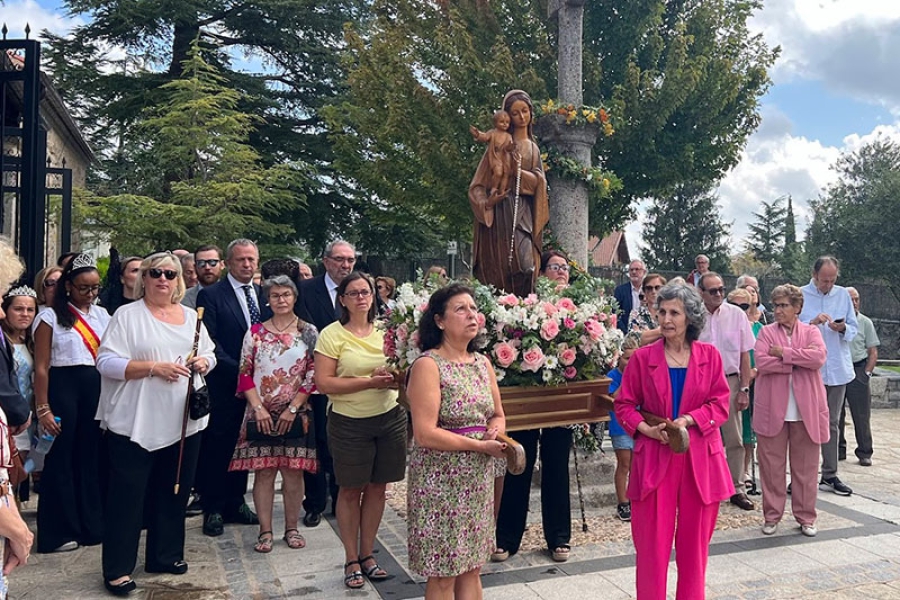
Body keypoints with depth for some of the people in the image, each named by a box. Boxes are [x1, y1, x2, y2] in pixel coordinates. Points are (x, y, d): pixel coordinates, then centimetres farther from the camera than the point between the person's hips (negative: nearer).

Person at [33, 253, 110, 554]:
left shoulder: (102, 315, 10)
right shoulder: (51, 317, -3)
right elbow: (41, 367, -4)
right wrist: (43, 409, -8)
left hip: (97, 390, 4)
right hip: (63, 389, -4)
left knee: (92, 458, 10)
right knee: (61, 459, 4)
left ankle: (92, 525, 22)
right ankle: (58, 533, 14)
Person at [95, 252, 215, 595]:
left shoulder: (191, 316, 12)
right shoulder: (127, 315, -4)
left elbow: (210, 354, 17)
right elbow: (106, 361, -12)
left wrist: (203, 363, -6)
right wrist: (154, 367, -20)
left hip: (184, 421, 5)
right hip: (136, 423, -5)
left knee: (174, 492, 14)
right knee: (128, 496, 2)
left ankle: (165, 555, 29)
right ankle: (117, 569, 12)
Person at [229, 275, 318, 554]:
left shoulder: (308, 332, 2)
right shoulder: (255, 333, 5)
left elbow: (313, 374, -1)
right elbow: (245, 374, 3)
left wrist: (293, 408, -8)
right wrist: (259, 408, -7)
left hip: (296, 414, 0)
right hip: (261, 414, 1)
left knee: (293, 471, 3)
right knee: (263, 472, 2)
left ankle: (291, 529, 15)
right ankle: (265, 531, 11)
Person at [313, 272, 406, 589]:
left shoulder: (385, 330, 5)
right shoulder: (331, 334, -7)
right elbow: (324, 383, -13)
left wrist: (394, 379, -12)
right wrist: (370, 382, -19)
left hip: (390, 418, 4)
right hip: (349, 423, -3)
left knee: (377, 488, 11)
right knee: (350, 490, 8)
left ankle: (368, 554, 28)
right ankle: (352, 560, 23)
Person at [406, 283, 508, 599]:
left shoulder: (482, 362, 7)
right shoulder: (428, 365, -15)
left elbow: (498, 416, 15)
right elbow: (425, 434, -21)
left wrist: (495, 431, -8)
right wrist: (480, 445, -18)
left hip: (478, 480, 7)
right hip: (441, 481, -7)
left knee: (472, 568, 15)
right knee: (444, 574, 4)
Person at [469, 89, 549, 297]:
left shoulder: (533, 148, 23)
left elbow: (539, 181, 9)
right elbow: (481, 180, 1)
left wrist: (517, 170, -9)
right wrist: (487, 201, -19)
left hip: (525, 211, 4)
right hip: (504, 209, -4)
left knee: (527, 267, -8)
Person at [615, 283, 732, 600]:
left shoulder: (710, 355, 1)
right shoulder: (643, 357, -2)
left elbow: (720, 404, 0)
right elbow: (624, 404, 2)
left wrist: (689, 420, -15)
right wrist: (647, 429, -15)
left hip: (699, 458, 1)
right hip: (654, 458, -1)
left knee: (694, 542, 12)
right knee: (652, 543, 3)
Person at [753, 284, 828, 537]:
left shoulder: (811, 332, 8)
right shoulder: (766, 332, 6)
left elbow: (818, 357, -13)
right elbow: (761, 362, -11)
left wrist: (784, 353, -12)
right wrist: (798, 363, -12)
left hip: (806, 410, 0)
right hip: (773, 409, 0)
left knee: (805, 466, 8)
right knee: (771, 465, 4)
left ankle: (805, 517, 21)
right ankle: (772, 516, 16)